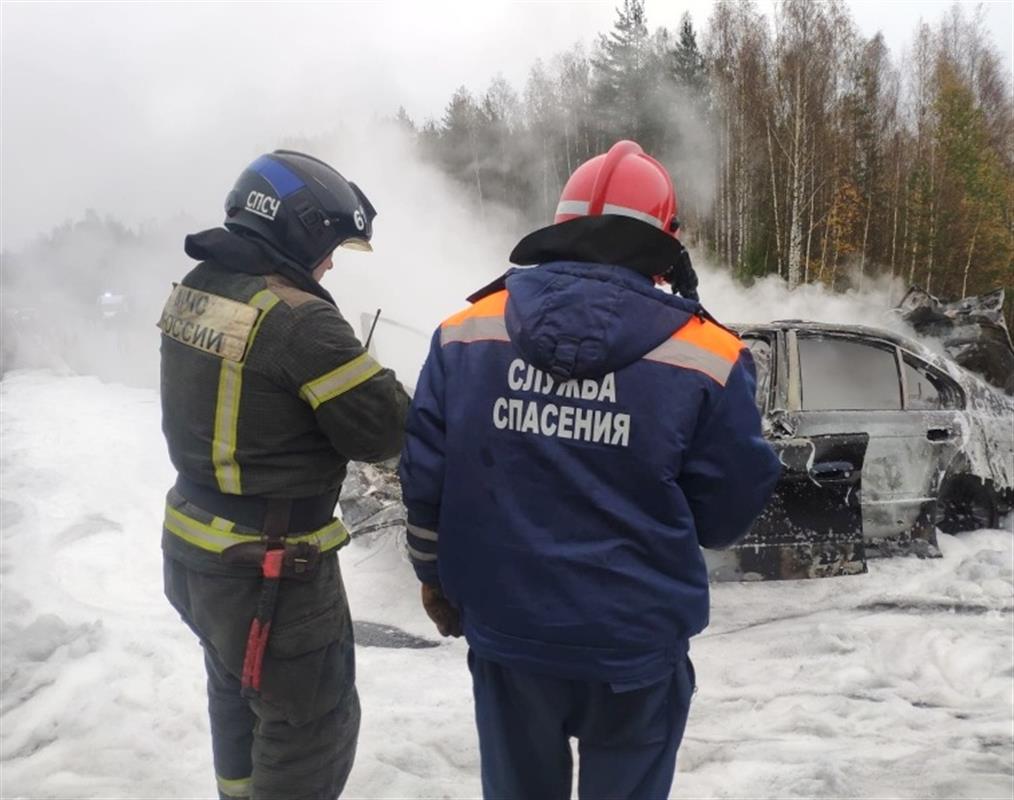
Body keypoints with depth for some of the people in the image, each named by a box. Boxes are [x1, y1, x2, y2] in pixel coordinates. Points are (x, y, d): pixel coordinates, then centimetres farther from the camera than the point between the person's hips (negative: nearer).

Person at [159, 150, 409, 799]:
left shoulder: (194, 290, 1)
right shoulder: (297, 318, -25)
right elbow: (384, 431, -21)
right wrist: (376, 380, -1)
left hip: (194, 546, 9)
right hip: (274, 567, -9)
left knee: (237, 692, 30)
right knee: (314, 723, 10)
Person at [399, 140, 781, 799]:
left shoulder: (466, 334, -6)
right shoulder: (706, 357, -14)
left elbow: (424, 475, -1)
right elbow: (730, 510, -7)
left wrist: (434, 573, 15)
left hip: (504, 629, 3)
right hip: (637, 641, -2)